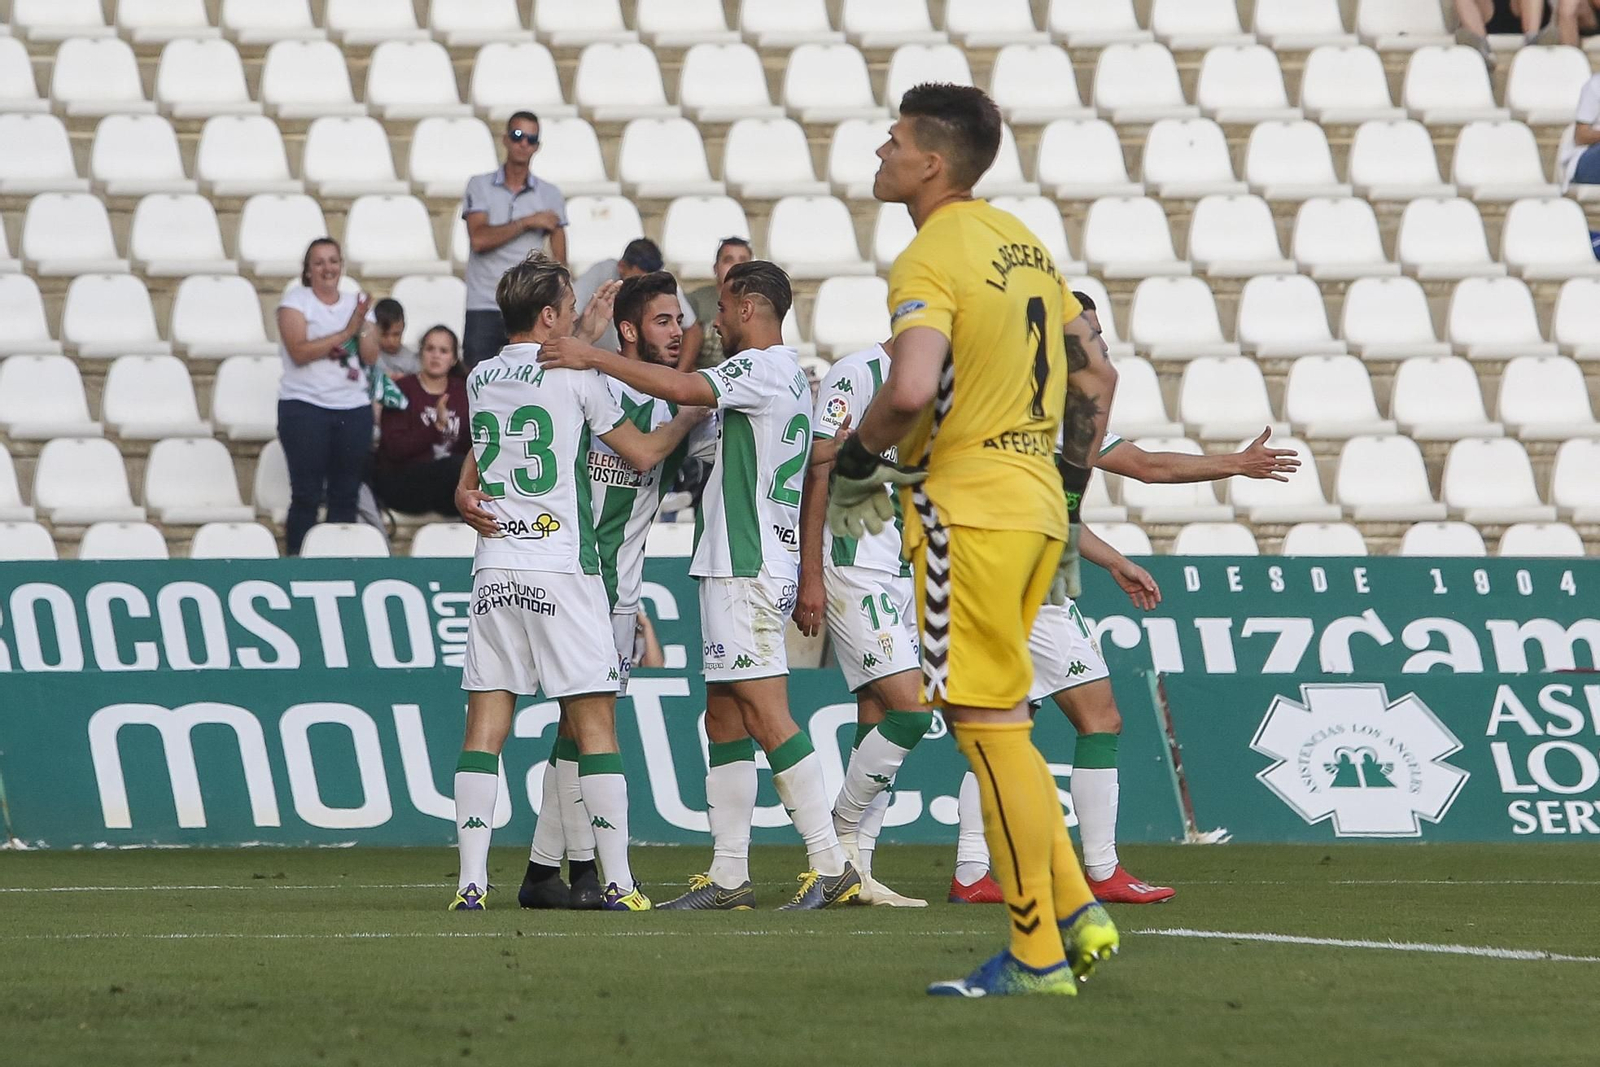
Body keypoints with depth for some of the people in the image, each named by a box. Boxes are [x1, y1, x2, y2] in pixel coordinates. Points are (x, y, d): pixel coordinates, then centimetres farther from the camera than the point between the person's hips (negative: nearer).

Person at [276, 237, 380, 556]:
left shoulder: (356, 304, 14)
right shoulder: (296, 300, 1)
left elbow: (371, 357, 5)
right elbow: (299, 351, -13)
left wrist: (362, 325, -11)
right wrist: (345, 333, -12)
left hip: (354, 409, 4)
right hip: (305, 407, -4)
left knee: (346, 495, 3)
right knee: (307, 495, -6)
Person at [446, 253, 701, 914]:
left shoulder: (479, 379, 11)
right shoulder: (575, 376, -4)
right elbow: (644, 454, 5)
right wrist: (689, 418, 22)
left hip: (493, 568, 5)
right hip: (561, 566, -5)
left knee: (485, 723, 2)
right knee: (594, 720, -1)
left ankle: (471, 883, -4)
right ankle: (618, 883, -3)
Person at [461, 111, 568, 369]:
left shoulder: (550, 196, 9)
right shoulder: (480, 186, 7)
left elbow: (559, 260, 7)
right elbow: (479, 239, -8)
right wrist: (528, 222, -6)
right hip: (484, 308, 0)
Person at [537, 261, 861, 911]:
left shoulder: (763, 369, -11)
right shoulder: (791, 376, 20)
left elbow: (679, 388, -23)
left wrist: (593, 358, -17)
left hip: (747, 568, -10)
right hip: (746, 565, 10)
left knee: (765, 714, -13)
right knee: (724, 718, 9)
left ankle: (830, 864, -15)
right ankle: (728, 877, 9)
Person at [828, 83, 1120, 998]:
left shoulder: (931, 260, -12)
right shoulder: (1023, 244, 15)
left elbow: (911, 389, -27)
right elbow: (1096, 376, 21)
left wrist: (857, 464, -10)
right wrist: (1069, 492, 26)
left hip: (969, 512, -9)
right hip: (1037, 508, 9)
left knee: (993, 729, -4)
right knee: (995, 724, 17)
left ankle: (1038, 955, -3)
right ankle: (1077, 914, 12)